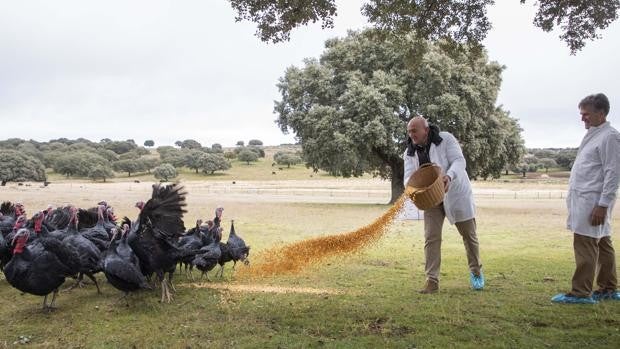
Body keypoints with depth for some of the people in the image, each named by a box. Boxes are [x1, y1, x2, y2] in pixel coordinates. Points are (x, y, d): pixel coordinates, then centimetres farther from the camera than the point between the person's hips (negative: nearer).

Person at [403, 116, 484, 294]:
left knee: (468, 233, 9)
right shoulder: (410, 152, -3)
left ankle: (476, 272, 30)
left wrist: (449, 176, -40)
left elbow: (459, 161, -20)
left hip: (455, 193, -3)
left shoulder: (445, 139, -14)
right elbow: (408, 177, -10)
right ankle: (432, 281, -5)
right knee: (431, 237, -8)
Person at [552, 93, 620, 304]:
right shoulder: (592, 135, 16)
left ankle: (581, 293, -2)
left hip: (593, 202, -10)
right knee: (602, 245, 14)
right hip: (585, 200, 10)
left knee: (585, 245, -7)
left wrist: (603, 205, -21)